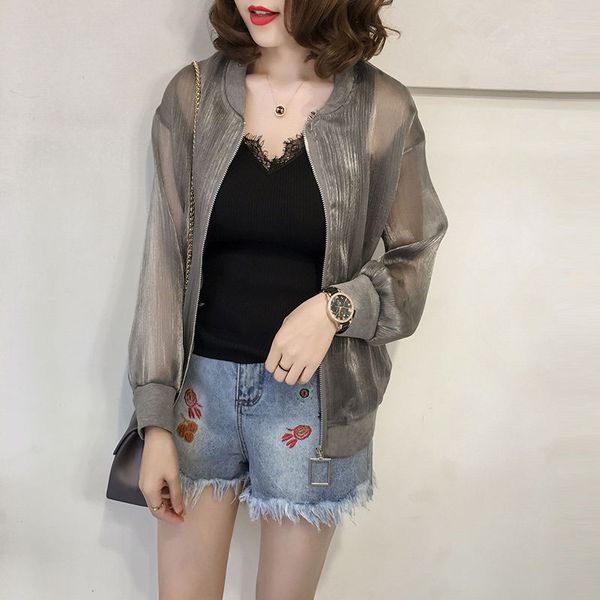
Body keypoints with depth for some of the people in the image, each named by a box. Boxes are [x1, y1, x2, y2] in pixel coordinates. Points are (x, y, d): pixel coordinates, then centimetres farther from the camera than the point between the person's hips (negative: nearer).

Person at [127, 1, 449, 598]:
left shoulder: (383, 108, -7)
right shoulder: (192, 95, -3)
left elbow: (414, 255, 4)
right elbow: (165, 259, -4)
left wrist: (336, 306, -17)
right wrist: (156, 421, -6)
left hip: (312, 390, -1)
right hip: (201, 380, 1)